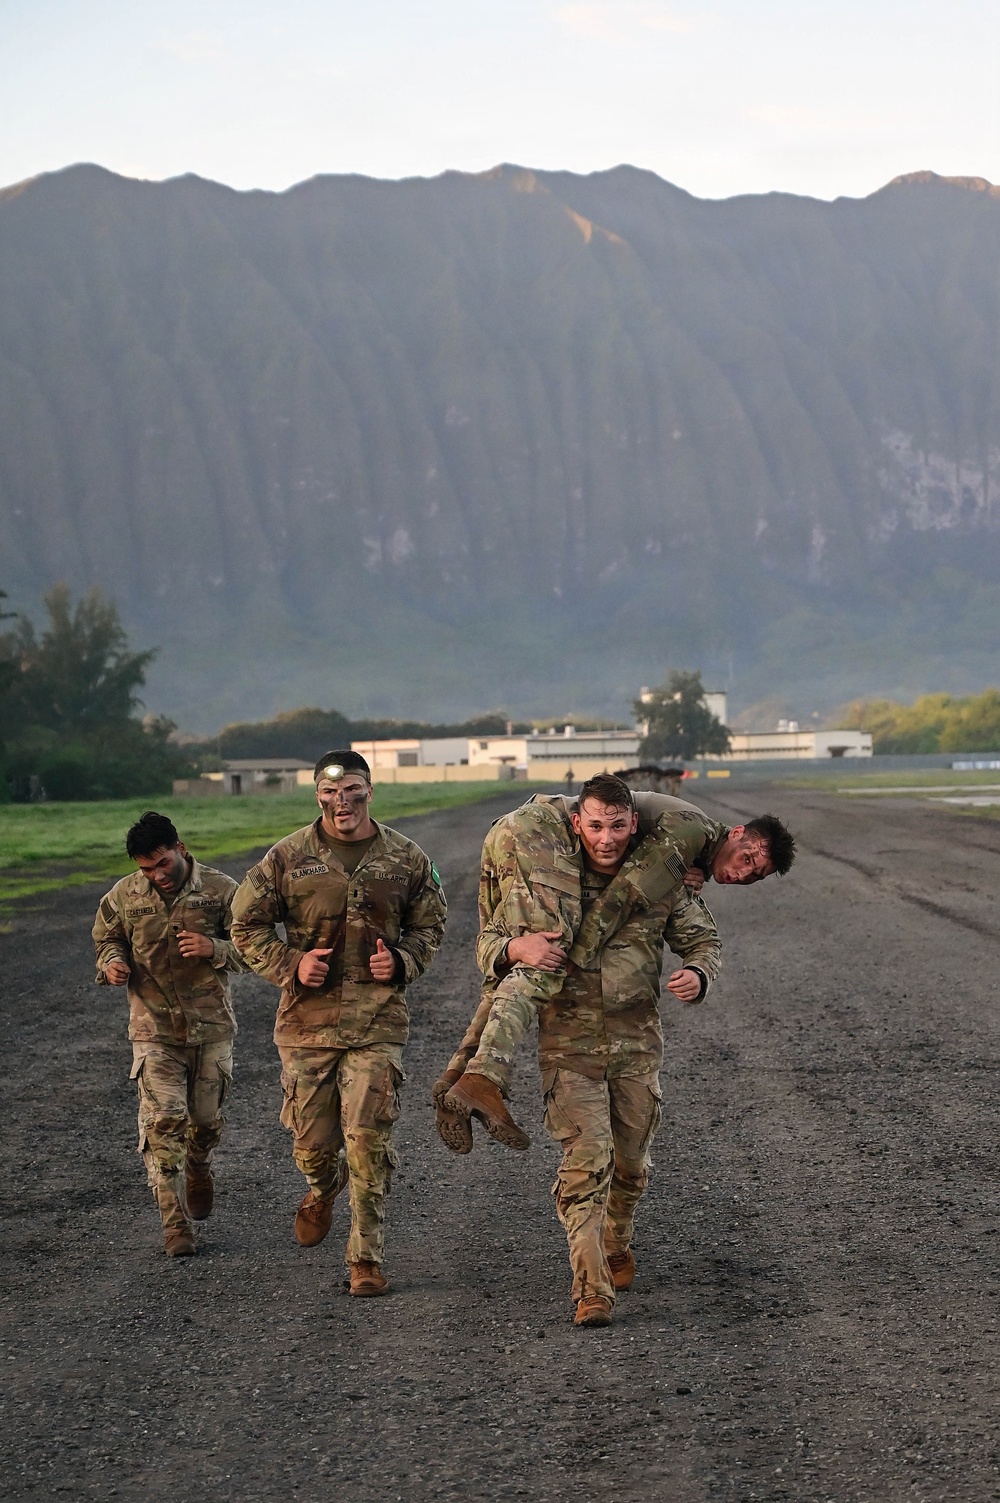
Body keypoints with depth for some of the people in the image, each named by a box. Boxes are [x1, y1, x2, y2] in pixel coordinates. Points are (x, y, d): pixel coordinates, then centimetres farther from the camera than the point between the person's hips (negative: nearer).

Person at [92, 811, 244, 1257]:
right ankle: (175, 1224, -6)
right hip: (154, 1029, 0)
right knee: (162, 1123, -10)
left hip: (211, 1025, 0)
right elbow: (106, 939, 16)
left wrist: (214, 949, -20)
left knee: (207, 1119, 9)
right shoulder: (124, 896, -1)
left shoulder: (220, 890, -5)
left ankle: (198, 1168, 45)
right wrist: (112, 963, -8)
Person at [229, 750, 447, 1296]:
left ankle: (366, 1258, 2)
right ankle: (324, 1189, 45)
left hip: (377, 1022, -1)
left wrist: (402, 961, -3)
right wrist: (290, 965, -9)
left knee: (368, 1140, -9)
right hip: (307, 1020, 1)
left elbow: (430, 923, 17)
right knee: (313, 1140, 8)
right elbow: (247, 924, 6)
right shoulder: (288, 857, 0)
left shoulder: (405, 859, 3)